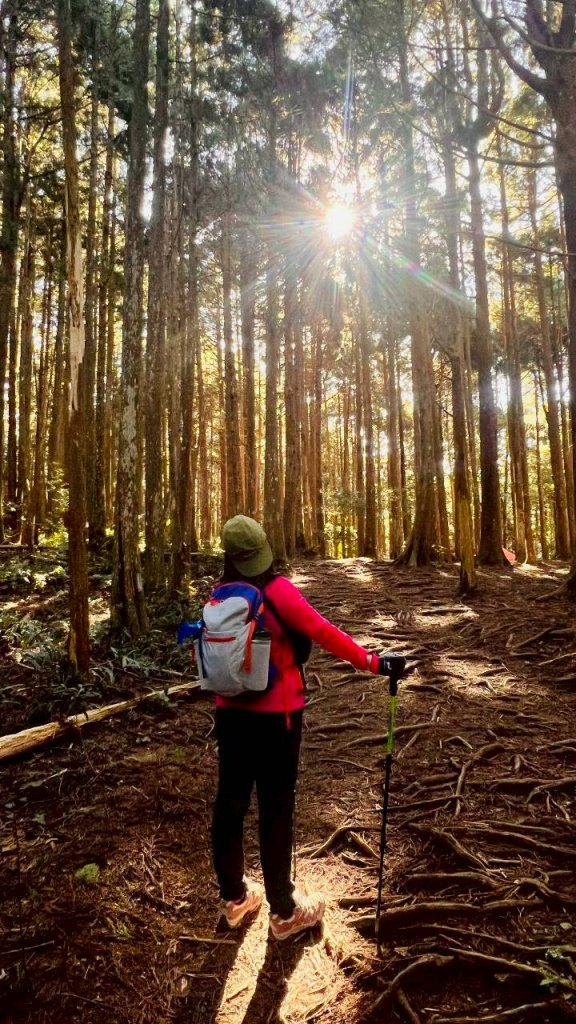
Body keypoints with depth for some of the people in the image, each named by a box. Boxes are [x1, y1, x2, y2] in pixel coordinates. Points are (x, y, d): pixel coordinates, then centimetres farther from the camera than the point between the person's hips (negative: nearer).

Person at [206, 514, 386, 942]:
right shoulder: (277, 589, -16)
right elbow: (324, 632, -17)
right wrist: (368, 660, -8)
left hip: (231, 711, 6)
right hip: (274, 714, -5)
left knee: (230, 802, 15)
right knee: (276, 808, 7)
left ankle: (235, 898, 34)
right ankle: (284, 911, 22)